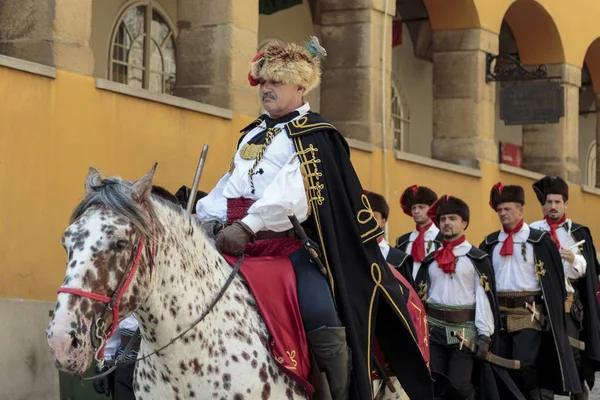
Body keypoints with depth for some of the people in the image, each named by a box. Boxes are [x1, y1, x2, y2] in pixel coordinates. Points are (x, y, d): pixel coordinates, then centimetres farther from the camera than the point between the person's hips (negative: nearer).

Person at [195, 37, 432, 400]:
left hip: (287, 243, -7)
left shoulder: (314, 135, -1)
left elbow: (292, 189, -17)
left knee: (322, 318, -29)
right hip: (238, 241, 7)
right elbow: (229, 186, 19)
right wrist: (205, 221, -2)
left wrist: (248, 226, -30)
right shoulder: (252, 134, 23)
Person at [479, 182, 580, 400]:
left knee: (523, 364, -14)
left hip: (529, 313, -5)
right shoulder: (491, 243, 10)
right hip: (498, 313, 5)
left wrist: (552, 316, -7)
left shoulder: (538, 241, -2)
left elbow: (553, 280, -3)